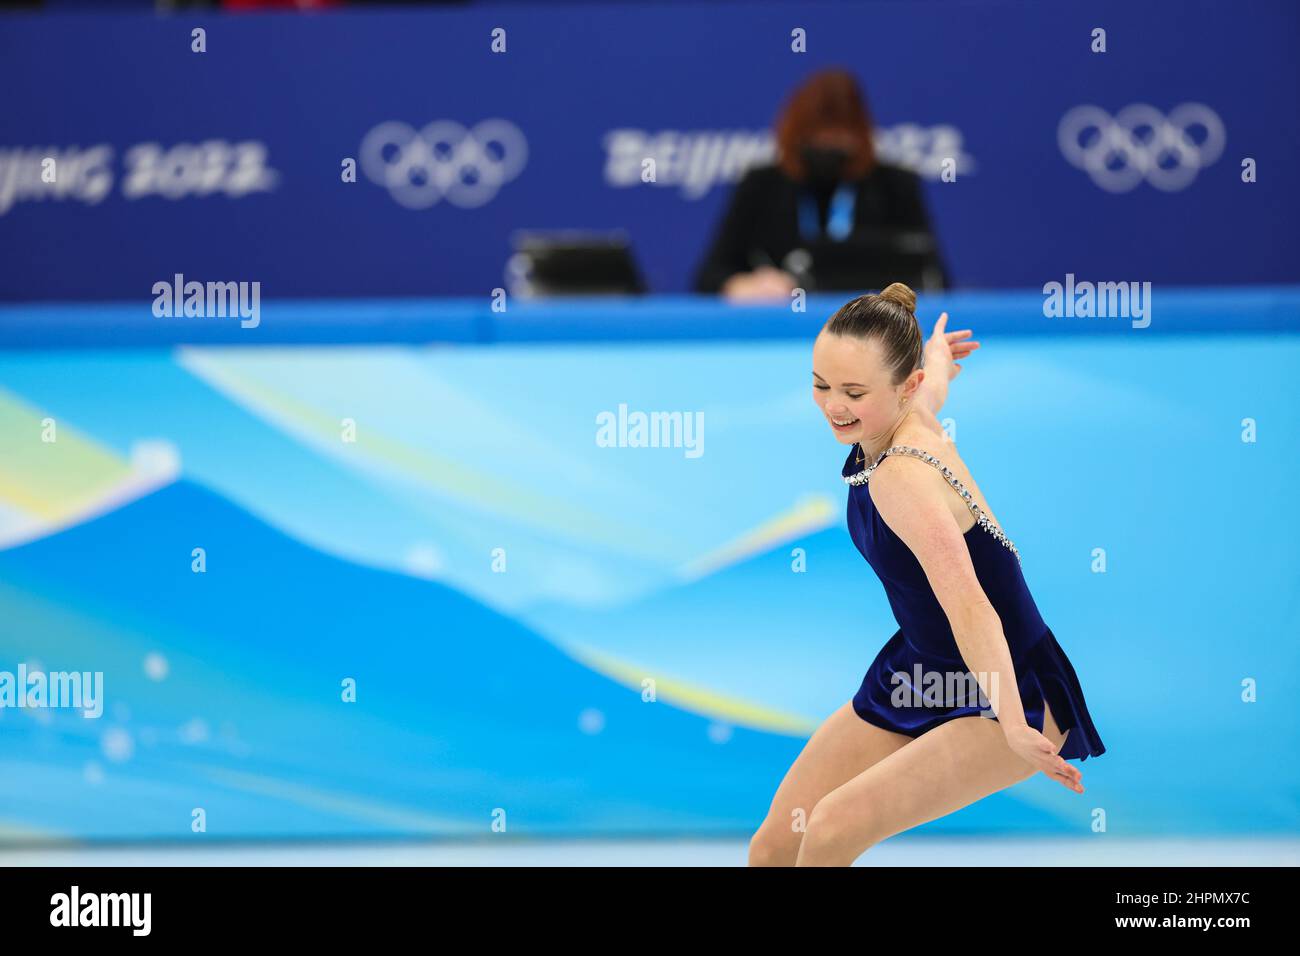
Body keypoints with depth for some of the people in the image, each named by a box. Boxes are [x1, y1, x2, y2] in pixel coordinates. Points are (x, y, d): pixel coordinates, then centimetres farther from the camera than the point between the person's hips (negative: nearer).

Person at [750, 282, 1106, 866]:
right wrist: (935, 351, 44)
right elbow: (933, 376, 21)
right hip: (919, 671, 9)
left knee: (833, 828, -27)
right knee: (774, 846, 3)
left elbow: (969, 606, -39)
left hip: (1005, 696, -9)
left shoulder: (901, 476, -29)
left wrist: (1013, 727, -45)